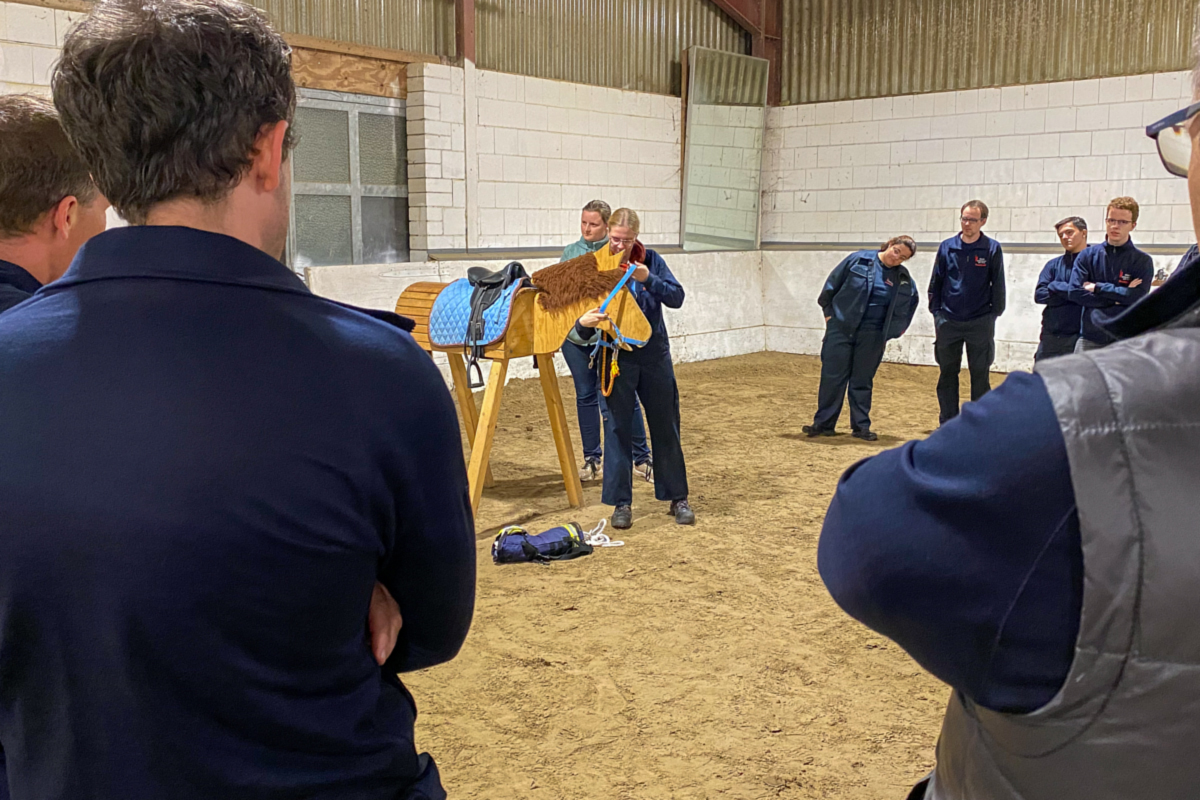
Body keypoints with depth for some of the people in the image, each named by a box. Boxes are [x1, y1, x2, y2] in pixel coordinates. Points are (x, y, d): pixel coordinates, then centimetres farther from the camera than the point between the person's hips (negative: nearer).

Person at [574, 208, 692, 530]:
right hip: (617, 359, -1)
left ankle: (678, 497, 23)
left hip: (655, 357, 1)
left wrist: (648, 279, -22)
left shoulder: (650, 261, -1)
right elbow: (585, 332, -8)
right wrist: (584, 323, -33)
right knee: (618, 430, 1)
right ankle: (621, 503, 13)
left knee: (666, 428, 9)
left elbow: (676, 298, -7)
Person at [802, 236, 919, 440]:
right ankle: (823, 423, 8)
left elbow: (911, 302, 20)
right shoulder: (859, 260, -3)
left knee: (863, 381, 7)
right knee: (832, 376, 0)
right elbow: (833, 283, 3)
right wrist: (829, 311, 2)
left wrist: (894, 330, 13)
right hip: (841, 328, -2)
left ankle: (861, 426, 16)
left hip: (872, 336, 2)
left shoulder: (904, 279, 4)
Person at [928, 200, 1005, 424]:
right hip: (949, 322, 2)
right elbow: (935, 283, 10)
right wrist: (936, 313, 5)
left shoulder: (992, 248, -1)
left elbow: (998, 285, 3)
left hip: (980, 323, -2)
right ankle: (948, 425, 16)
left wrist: (993, 314, -1)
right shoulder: (947, 247, 4)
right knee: (947, 374, 7)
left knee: (980, 375, 3)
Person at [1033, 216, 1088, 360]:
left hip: (1080, 337, -4)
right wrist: (1073, 290, -9)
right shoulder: (1054, 265, 13)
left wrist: (1056, 287, -9)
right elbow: (1039, 295, 1)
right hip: (1050, 336, 4)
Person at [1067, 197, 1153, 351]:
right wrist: (1117, 298, -9)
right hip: (1090, 338, 1)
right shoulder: (1088, 255, 8)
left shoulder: (1143, 261, 4)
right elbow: (1075, 292, -4)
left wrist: (1097, 288, -6)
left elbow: (1137, 297, -10)